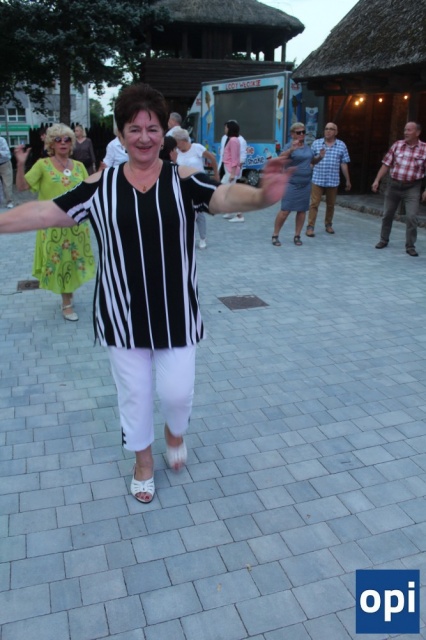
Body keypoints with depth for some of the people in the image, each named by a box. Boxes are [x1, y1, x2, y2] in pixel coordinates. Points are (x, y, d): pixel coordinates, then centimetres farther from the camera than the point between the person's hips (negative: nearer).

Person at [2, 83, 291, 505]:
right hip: (123, 315, 1)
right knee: (133, 393, 14)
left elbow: (225, 196, -24)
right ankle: (143, 461, 40)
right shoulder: (100, 185, -3)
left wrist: (262, 196, -45)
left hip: (175, 313, -1)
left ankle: (175, 433, 44)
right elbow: (47, 211, -1)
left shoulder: (183, 179, -7)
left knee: (177, 391, 6)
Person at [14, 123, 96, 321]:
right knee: (58, 260, 3)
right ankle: (67, 303, 16)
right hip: (53, 224, -3)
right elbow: (22, 186, -11)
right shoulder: (43, 165, -5)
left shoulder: (79, 166, 6)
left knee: (74, 260, 11)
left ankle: (67, 298, 30)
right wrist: (21, 164, -23)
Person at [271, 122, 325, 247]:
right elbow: (281, 158, -28)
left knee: (302, 210, 6)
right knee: (285, 211, -9)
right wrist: (291, 149, -46)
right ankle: (275, 236, 1)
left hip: (306, 184, 6)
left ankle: (297, 236, 15)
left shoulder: (307, 147, 12)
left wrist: (320, 156, 6)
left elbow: (313, 161, 27)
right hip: (291, 183, -6)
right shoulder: (290, 146, -8)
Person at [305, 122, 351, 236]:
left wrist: (348, 180, 10)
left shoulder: (342, 145, 5)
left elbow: (344, 164, 8)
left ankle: (328, 224, 26)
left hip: (333, 181, 2)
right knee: (314, 204, -4)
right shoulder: (316, 143, 2)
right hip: (317, 179, -1)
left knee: (331, 204, 11)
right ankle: (310, 227, 0)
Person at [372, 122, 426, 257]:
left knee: (412, 217, -9)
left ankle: (410, 246, 3)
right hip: (393, 185, 3)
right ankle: (383, 240, 29)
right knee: (387, 214, 11)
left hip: (412, 188, -2)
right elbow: (386, 164, 3)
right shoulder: (397, 145, 1)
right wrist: (377, 180, -4)